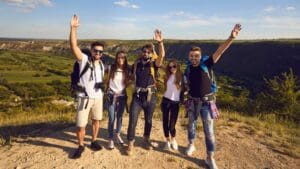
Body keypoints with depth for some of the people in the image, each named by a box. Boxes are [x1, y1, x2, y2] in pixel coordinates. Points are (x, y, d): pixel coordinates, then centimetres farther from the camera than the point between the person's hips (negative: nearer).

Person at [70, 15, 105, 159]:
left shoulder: (101, 64, 7)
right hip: (85, 97, -5)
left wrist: (102, 85, 3)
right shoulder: (84, 59, -10)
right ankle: (80, 146, 23)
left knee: (96, 120, 17)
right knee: (81, 125, 0)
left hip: (98, 97, 5)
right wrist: (73, 28, -33)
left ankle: (94, 141, 37)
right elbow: (73, 46, -25)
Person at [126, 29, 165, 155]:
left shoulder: (154, 64, -3)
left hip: (150, 96, -1)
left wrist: (160, 42, -35)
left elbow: (162, 56, -23)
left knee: (148, 120, 15)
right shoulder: (136, 64, 5)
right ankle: (130, 143, 15)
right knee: (132, 121, -1)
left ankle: (146, 139, 38)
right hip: (137, 96, 1)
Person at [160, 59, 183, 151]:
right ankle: (168, 141, 24)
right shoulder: (168, 77, 4)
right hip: (166, 101, 3)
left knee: (172, 124, -4)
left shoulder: (181, 77, -4)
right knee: (165, 122, 6)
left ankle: (173, 140, 24)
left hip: (176, 102, -2)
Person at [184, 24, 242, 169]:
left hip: (206, 102, -3)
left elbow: (219, 52, -23)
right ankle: (191, 145, 44)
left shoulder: (206, 65, -11)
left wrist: (231, 38, -34)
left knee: (209, 131, 2)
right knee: (191, 125, 19)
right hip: (192, 102, 3)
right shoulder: (188, 69, -2)